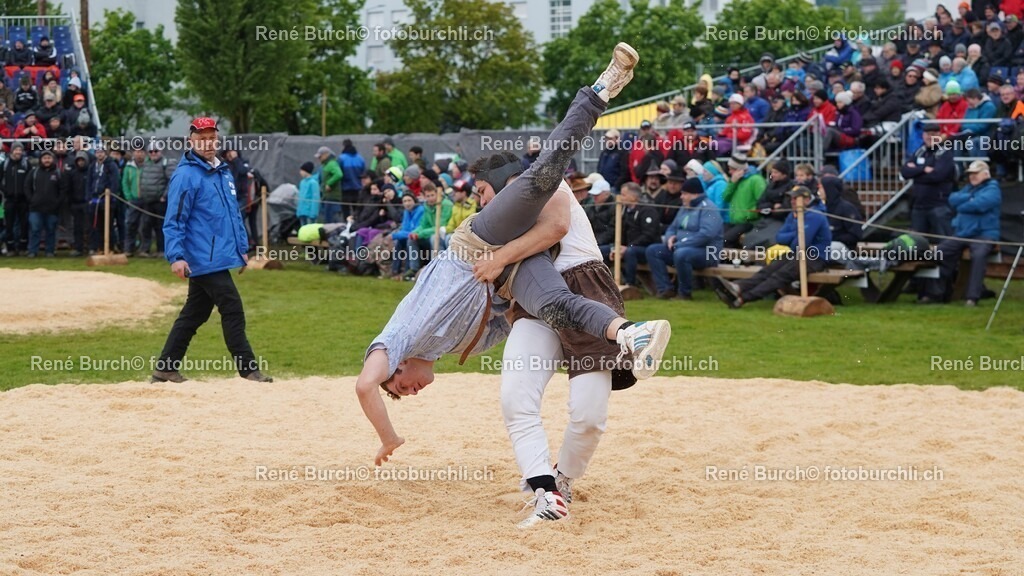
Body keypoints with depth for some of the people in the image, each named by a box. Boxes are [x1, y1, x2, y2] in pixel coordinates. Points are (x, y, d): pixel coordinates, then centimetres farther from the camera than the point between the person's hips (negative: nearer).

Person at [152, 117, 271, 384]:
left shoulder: (224, 172, 15)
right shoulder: (186, 175, -11)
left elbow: (234, 214, 23)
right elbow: (174, 221, -15)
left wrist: (242, 248, 20)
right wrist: (176, 256, -23)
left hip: (222, 256, 9)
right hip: (204, 259, -9)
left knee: (195, 313, 12)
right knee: (232, 309, -9)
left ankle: (165, 369, 20)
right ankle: (248, 369, -4)